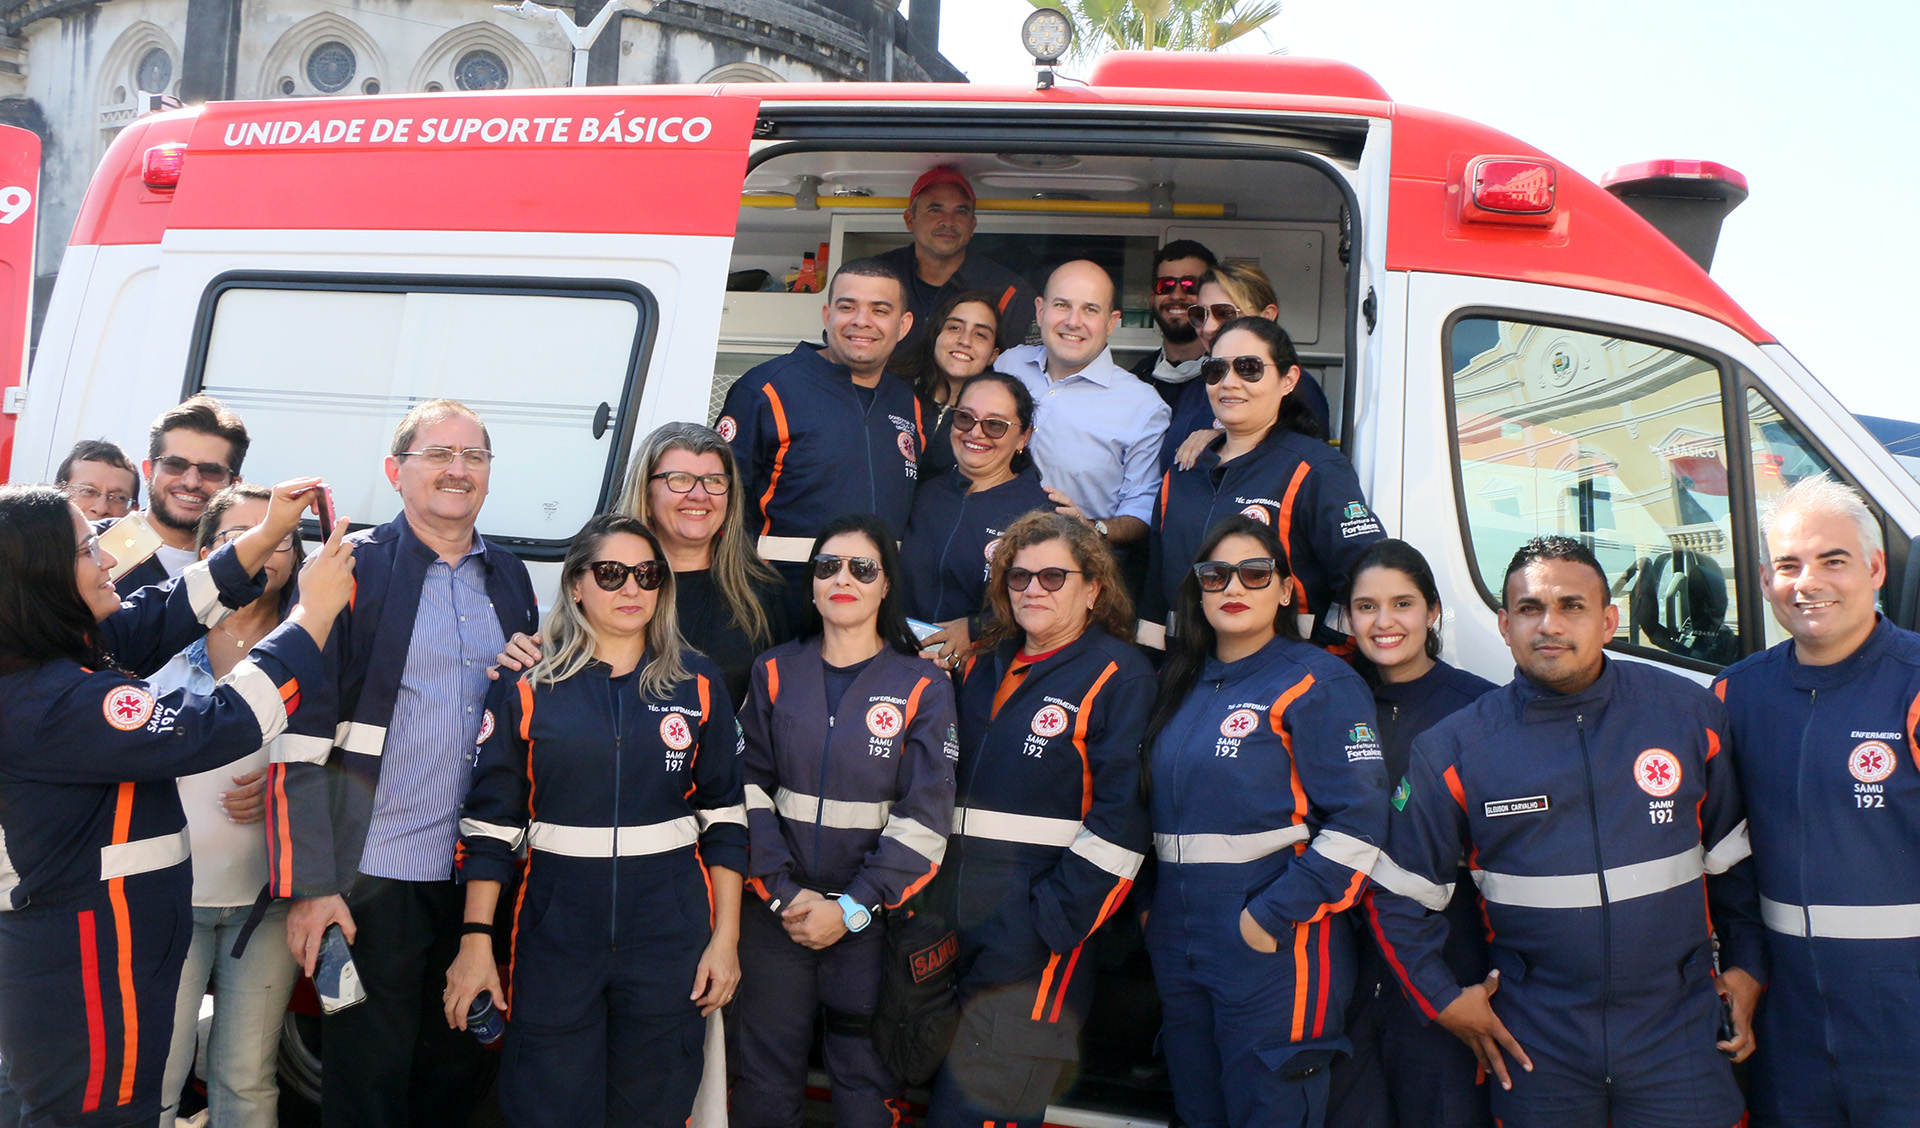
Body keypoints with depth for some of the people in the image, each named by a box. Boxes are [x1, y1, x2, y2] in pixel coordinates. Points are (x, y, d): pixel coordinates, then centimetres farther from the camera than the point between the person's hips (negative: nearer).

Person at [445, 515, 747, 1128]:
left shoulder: (698, 684, 4)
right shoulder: (528, 686, 2)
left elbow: (725, 818, 4)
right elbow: (490, 823, 2)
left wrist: (725, 937, 0)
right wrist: (475, 940, -3)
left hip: (669, 933, 1)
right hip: (555, 932, 0)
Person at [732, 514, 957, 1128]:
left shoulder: (922, 686, -2)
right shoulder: (774, 673, 6)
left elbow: (925, 815, -7)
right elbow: (749, 787, 0)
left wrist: (853, 907, -12)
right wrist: (782, 891, -11)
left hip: (873, 913, -2)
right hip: (776, 908, 2)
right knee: (765, 1075, 8)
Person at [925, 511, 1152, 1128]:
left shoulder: (1118, 677, -6)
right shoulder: (983, 667, 14)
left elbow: (1121, 819, -13)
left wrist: (1043, 929, -17)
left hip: (1041, 942, -6)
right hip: (955, 926, 6)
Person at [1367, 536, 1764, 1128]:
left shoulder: (1689, 714, 0)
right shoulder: (1454, 750, -5)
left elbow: (1733, 854, 12)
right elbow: (1399, 892, 2)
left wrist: (1745, 964, 10)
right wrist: (1444, 1000, 0)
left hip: (1677, 1033, 1)